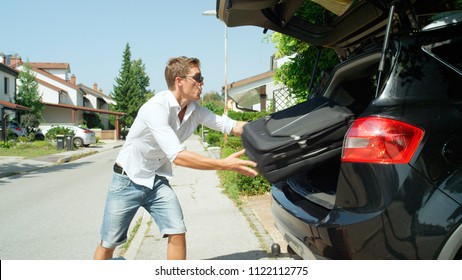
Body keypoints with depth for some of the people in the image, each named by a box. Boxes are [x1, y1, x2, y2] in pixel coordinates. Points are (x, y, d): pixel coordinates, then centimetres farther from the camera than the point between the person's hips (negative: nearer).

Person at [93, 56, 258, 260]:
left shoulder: (196, 111, -7)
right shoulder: (157, 107, -29)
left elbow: (230, 125, -2)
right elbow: (177, 156, -36)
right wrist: (225, 164, -38)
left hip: (157, 182, 5)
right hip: (128, 181, -5)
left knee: (177, 234, -8)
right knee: (108, 244, 5)